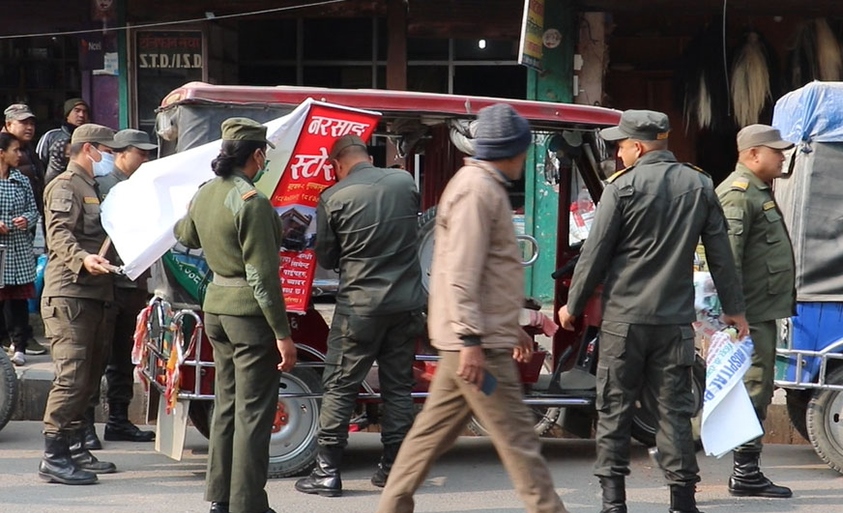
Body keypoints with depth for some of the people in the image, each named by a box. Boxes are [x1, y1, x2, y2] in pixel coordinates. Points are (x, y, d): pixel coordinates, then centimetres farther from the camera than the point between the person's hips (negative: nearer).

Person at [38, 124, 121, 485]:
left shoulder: (90, 187, 25)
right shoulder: (66, 186, -7)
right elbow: (59, 233, -22)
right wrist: (82, 259, -37)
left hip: (94, 296, 10)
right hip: (69, 295, -10)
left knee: (89, 377, 12)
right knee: (72, 376, -13)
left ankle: (74, 447, 19)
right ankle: (53, 457, -12)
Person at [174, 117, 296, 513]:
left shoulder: (204, 194, 5)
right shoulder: (251, 202, -19)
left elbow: (185, 236, 27)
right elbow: (262, 275, -19)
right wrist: (282, 334, -16)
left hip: (215, 308, 8)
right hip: (250, 314, -8)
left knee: (226, 404, 17)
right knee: (253, 412, -2)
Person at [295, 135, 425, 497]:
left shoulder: (334, 198, -9)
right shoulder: (405, 182, 1)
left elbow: (326, 258, 1)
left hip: (359, 305, -4)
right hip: (406, 301, 4)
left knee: (340, 387, 4)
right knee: (398, 387, 12)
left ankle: (327, 471, 3)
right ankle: (394, 467, 16)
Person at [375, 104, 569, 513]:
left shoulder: (486, 187, 19)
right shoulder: (477, 190, -15)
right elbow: (460, 273, -22)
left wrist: (510, 328, 27)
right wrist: (471, 340, -25)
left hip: (475, 340, 11)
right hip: (478, 345, -11)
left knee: (434, 430, 13)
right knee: (517, 437, -6)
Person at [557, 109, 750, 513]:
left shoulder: (623, 187, -7)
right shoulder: (700, 186, 6)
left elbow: (595, 253, -5)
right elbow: (721, 254, 9)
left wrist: (573, 306, 6)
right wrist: (733, 308, 18)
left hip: (624, 316, -3)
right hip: (676, 319, 3)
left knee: (614, 408, 5)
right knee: (674, 408, 7)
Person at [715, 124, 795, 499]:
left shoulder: (760, 192, 20)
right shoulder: (738, 194, -14)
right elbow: (728, 257, -22)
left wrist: (784, 300, 25)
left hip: (764, 312, 11)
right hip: (752, 313, -11)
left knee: (758, 391, 13)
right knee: (754, 388, -9)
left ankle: (748, 472, 18)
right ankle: (744, 474, -6)